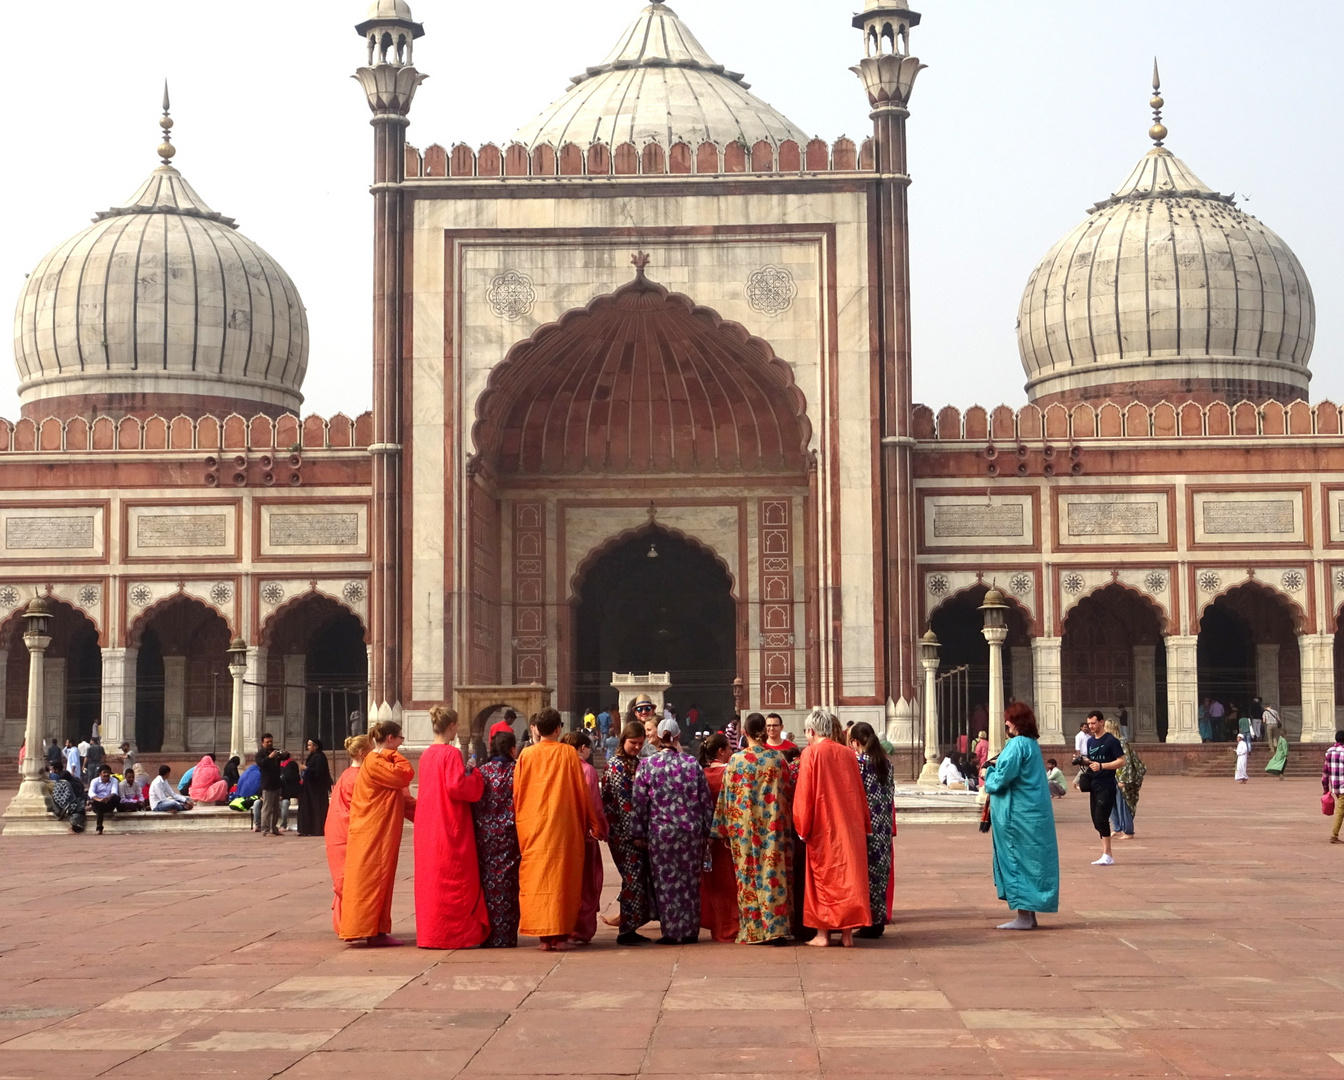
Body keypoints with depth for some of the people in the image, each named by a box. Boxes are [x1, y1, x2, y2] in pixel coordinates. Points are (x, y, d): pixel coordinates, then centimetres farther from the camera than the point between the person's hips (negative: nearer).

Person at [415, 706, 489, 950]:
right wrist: (474, 775, -5)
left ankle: (429, 932, 17)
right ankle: (457, 932, 0)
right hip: (451, 824, -8)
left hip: (427, 826, 8)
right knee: (455, 878, -2)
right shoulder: (452, 753, -14)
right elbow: (458, 786, -21)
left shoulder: (426, 754, 9)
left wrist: (464, 773, 17)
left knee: (430, 876, 12)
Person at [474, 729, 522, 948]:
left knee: (487, 882, 10)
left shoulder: (482, 772, 1)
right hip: (509, 836, -2)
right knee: (507, 885, 2)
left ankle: (487, 936, 12)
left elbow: (474, 803, 3)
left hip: (485, 836, 2)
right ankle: (505, 937, 2)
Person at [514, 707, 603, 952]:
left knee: (536, 877, 4)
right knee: (562, 876, 5)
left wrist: (521, 823, 15)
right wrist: (592, 822, 10)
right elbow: (581, 791, 1)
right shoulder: (568, 753, -2)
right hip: (562, 823, -1)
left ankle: (544, 936, 1)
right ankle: (560, 935, 2)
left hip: (532, 824, 1)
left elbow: (517, 793, 5)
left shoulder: (526, 755, 1)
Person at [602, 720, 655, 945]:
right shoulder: (615, 764, -10)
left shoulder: (636, 763, 14)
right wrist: (636, 829, -17)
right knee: (633, 876, -9)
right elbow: (623, 800, -15)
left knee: (639, 876, 7)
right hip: (623, 831, -8)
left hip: (637, 830, 8)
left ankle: (629, 928, 14)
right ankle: (626, 930, -5)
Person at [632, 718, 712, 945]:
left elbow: (640, 802, -3)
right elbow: (705, 799, 3)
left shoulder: (647, 765, -5)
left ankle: (672, 932, 6)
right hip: (692, 831, 2)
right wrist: (706, 830, 11)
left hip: (661, 832, -2)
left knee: (666, 882, 5)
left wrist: (639, 833, 4)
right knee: (690, 881, 10)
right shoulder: (692, 763, 0)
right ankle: (690, 931, 15)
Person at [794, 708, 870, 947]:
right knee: (848, 876, 7)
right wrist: (864, 826, 17)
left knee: (822, 877, 5)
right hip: (850, 827, 4)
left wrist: (803, 828, -4)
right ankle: (847, 933, 5)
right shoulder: (848, 755, 7)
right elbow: (860, 794, 11)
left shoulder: (811, 754, -8)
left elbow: (804, 795, -11)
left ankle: (823, 932, 4)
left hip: (822, 828, -4)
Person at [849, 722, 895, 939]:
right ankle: (879, 920, 14)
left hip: (866, 825, -6)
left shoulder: (858, 762, -11)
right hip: (884, 825, 6)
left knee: (867, 872, -1)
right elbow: (891, 793, 12)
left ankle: (869, 923, 0)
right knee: (881, 870, 11)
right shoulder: (886, 762, 8)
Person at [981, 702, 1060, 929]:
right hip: (1034, 811, 9)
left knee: (1016, 861, -3)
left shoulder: (1017, 744, -16)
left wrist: (988, 776, 0)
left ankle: (1024, 917, -2)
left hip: (1018, 814, -9)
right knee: (1030, 860, 12)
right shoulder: (1032, 743, 13)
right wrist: (994, 770, 12)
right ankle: (1030, 914, 17)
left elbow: (1002, 777, -20)